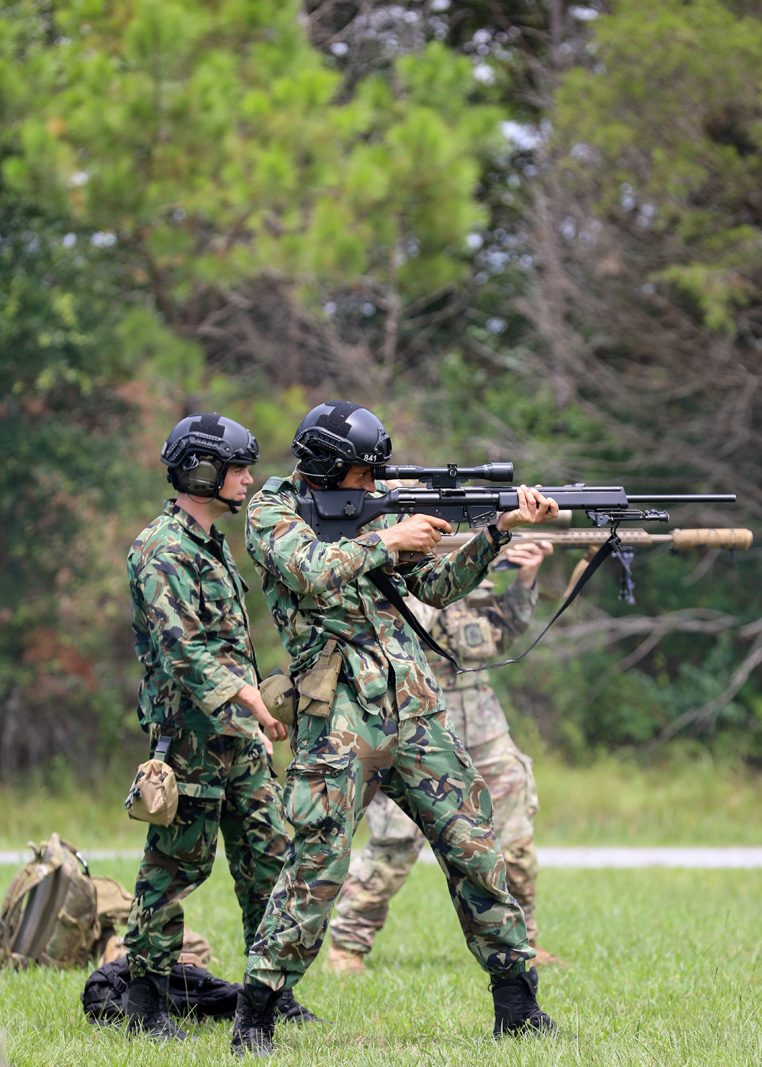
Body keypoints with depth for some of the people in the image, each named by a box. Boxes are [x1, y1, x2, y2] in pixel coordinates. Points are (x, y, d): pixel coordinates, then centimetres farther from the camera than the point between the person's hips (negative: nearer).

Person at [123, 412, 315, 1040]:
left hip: (241, 732, 9)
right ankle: (145, 998, 1)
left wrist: (254, 703, 22)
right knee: (176, 864, -5)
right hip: (191, 733, -9)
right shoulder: (160, 551, -13)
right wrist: (248, 698, -30)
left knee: (268, 857, 7)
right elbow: (182, 647, -23)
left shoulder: (214, 545, 18)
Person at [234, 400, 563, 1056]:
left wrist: (502, 529, 7)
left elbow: (437, 587, 17)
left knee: (475, 847, 4)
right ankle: (254, 1017, -4)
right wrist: (387, 541, -8)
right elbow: (310, 572, -17)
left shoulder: (370, 514, 19)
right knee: (317, 863, -12)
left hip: (415, 710, 6)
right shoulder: (273, 510, 3)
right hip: (339, 717, -6)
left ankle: (517, 1004, 11)